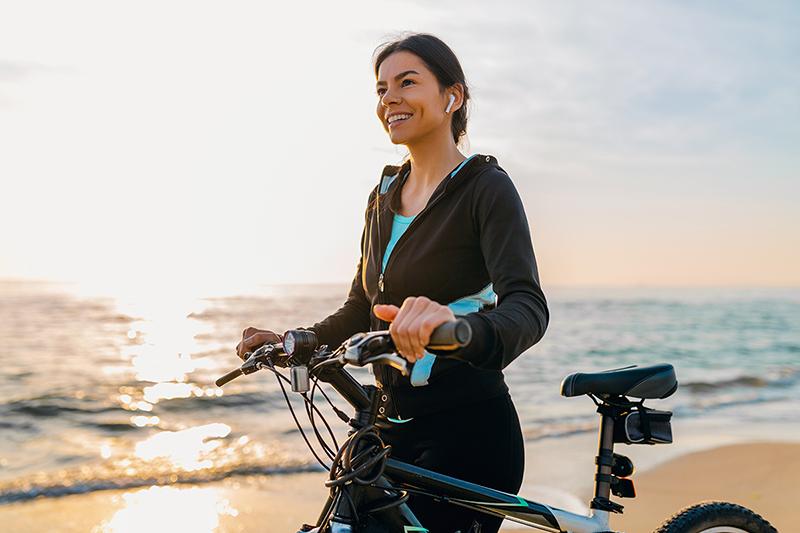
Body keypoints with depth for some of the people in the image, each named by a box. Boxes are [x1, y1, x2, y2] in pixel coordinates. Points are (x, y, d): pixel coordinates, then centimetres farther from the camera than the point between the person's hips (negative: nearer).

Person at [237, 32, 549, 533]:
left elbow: (528, 307, -25)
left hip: (468, 432, -7)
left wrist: (460, 326, -47)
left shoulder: (485, 187, -11)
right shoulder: (384, 196, 11)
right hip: (395, 429, 7)